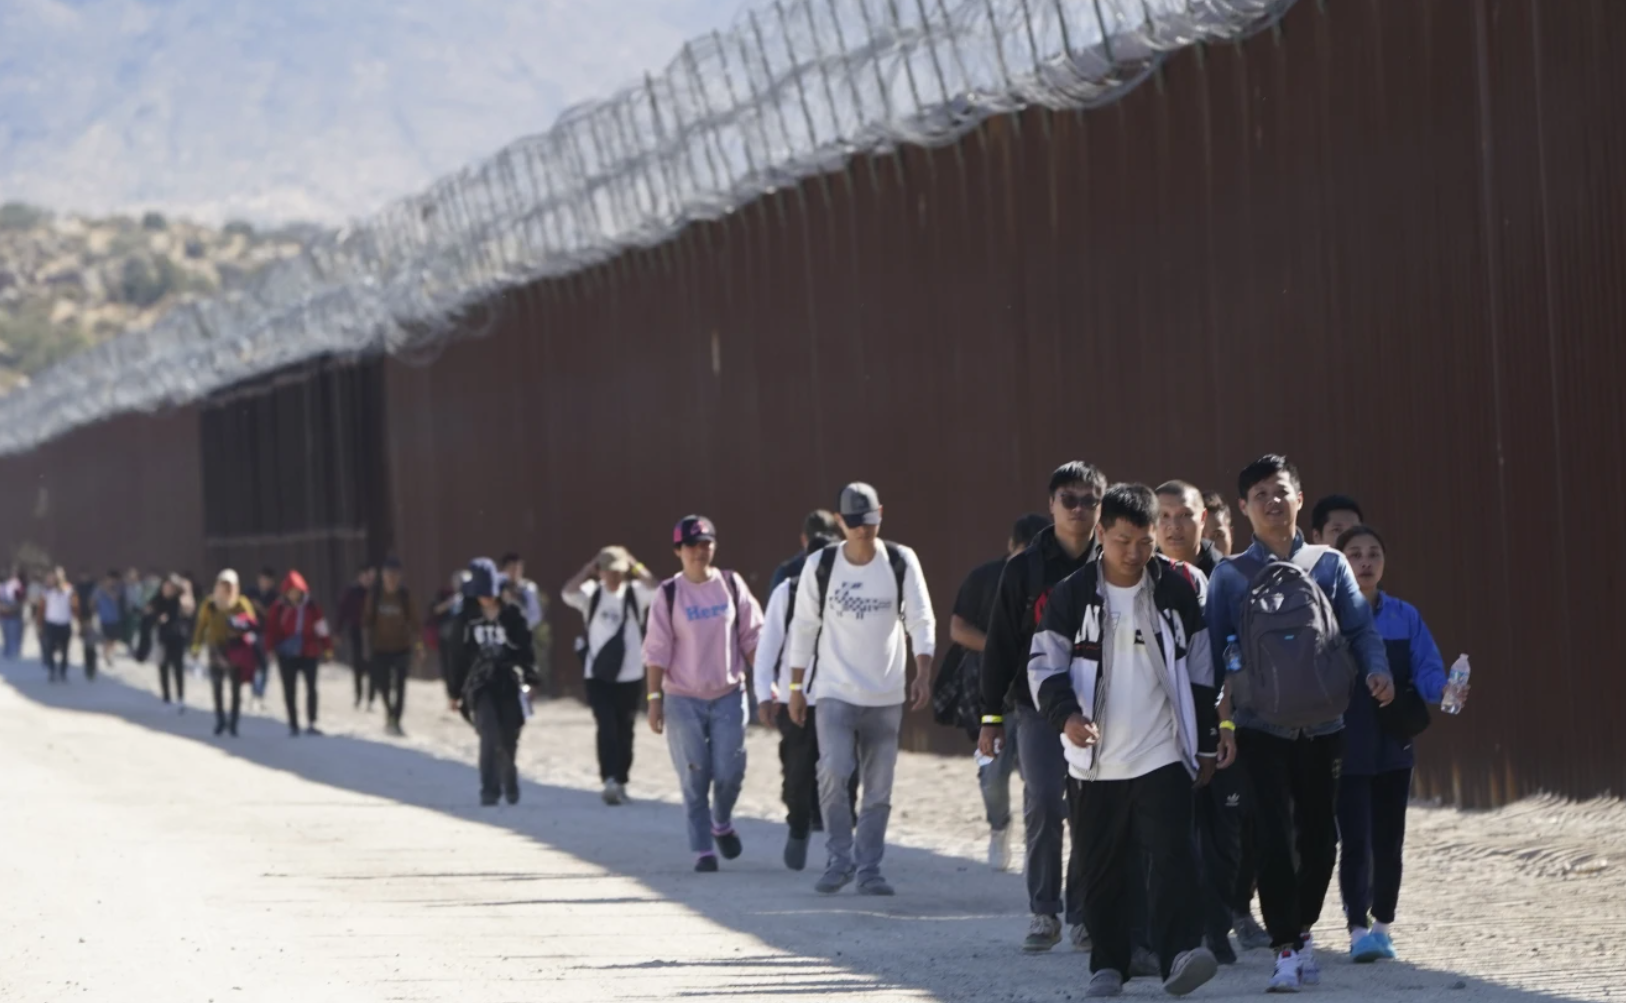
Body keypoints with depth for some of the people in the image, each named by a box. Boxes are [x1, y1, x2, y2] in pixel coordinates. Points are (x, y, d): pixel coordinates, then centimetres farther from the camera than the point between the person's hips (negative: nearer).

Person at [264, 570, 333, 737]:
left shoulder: (311, 607, -5)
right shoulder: (278, 607, -5)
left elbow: (322, 627, -1)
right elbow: (271, 628, -2)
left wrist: (327, 647, -2)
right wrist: (270, 648, -7)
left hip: (309, 653, 0)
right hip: (287, 653, 0)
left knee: (311, 687, 6)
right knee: (290, 690, 4)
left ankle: (311, 724, 15)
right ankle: (293, 725, 12)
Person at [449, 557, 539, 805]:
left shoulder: (512, 616, 0)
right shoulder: (467, 619, 4)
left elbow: (526, 649, 0)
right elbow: (460, 655, 9)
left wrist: (528, 679, -9)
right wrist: (456, 690, 11)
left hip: (509, 684, 0)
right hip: (481, 685, 0)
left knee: (509, 739, 7)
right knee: (490, 736, -17)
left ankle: (510, 785, 31)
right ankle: (489, 790, -13)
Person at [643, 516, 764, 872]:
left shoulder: (732, 585, 3)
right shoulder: (669, 594, -2)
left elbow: (752, 636, 7)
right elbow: (656, 650, -2)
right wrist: (654, 698, -6)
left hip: (729, 695, 1)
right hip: (683, 699, -1)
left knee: (730, 772, -3)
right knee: (694, 779, -1)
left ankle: (722, 824, 27)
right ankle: (703, 850, 7)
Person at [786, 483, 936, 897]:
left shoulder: (901, 562, 0)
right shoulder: (820, 565, -1)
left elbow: (921, 621, 0)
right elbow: (803, 628, 7)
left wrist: (923, 674, -13)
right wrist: (796, 686, 6)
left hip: (886, 696, 1)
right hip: (835, 691, -1)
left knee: (879, 789, 2)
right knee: (833, 772, -18)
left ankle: (868, 868, 13)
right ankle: (839, 859, -4)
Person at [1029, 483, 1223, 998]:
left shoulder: (1178, 588, 2)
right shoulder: (1071, 595, 0)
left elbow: (1200, 672, 8)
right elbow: (1045, 664, 0)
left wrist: (1206, 744, 8)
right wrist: (1066, 714, -19)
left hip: (1163, 756, -1)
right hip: (1095, 761, 1)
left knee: (1173, 856, -15)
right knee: (1103, 870, 8)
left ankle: (1180, 954, -22)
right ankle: (1109, 964, 18)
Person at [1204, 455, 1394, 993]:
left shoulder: (1329, 565, 9)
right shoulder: (1230, 576, 5)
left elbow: (1360, 627, 3)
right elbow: (1214, 647, 4)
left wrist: (1376, 670, -16)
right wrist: (1211, 716, -6)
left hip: (1322, 724, 2)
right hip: (1261, 725, -2)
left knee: (1320, 836, 8)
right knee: (1275, 838, -10)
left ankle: (1303, 927, 28)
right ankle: (1286, 948, -5)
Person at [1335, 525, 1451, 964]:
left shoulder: (1405, 617, 6)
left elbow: (1427, 670, -1)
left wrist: (1443, 690, -23)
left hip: (1393, 747, 3)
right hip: (1345, 750, -3)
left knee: (1388, 841, 9)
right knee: (1355, 841, -11)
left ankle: (1382, 925, 22)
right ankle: (1358, 930, -13)